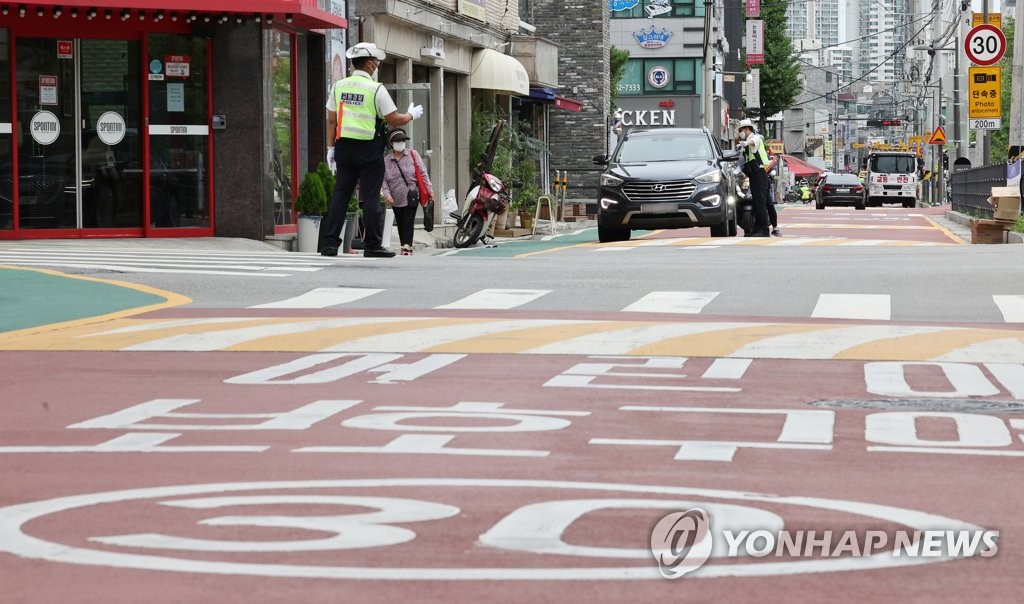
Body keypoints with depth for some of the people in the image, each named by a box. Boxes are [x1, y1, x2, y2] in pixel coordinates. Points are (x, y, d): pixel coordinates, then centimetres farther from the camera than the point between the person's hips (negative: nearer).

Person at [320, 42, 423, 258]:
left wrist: (331, 147, 15)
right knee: (370, 197, 1)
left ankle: (330, 244, 3)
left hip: (344, 147, 5)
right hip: (369, 150, -5)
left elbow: (332, 120, 9)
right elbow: (394, 120, -7)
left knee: (340, 193, 6)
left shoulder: (339, 86, 5)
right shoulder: (376, 89, -10)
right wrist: (412, 114, 11)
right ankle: (372, 246, 3)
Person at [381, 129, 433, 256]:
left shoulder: (413, 155, 2)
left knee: (408, 222, -14)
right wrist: (387, 194, -14)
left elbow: (423, 173, 1)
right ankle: (405, 248, 18)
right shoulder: (386, 161, 5)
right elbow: (383, 180, 1)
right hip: (396, 199, 3)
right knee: (400, 225, 9)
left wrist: (430, 189, -3)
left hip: (411, 196, -3)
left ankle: (407, 247, -21)